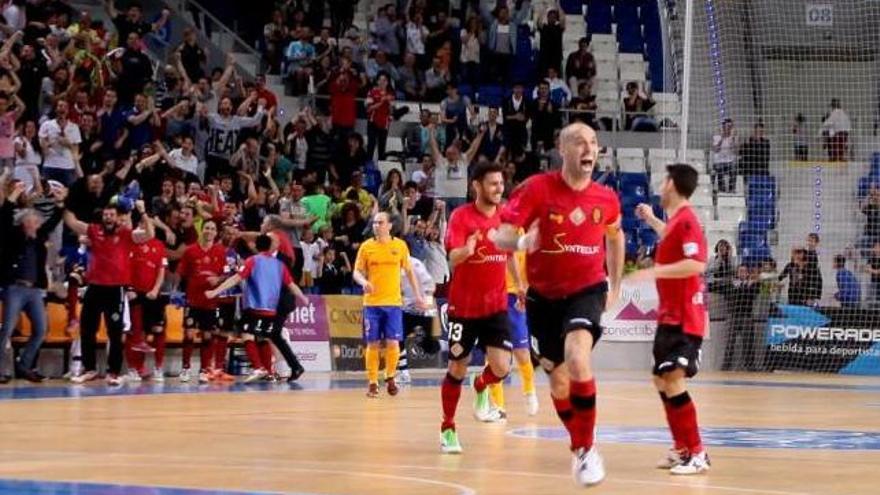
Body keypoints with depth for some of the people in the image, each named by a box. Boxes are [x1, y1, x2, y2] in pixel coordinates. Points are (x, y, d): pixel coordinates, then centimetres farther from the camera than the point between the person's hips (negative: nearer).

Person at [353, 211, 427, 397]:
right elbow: (357, 272, 4)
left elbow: (409, 271, 12)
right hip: (372, 303, 0)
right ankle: (373, 383, 10)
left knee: (393, 343, -5)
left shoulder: (400, 245, 3)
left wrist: (418, 295, 7)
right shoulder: (366, 246, 2)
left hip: (393, 303, 0)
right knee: (372, 344, 0)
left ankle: (390, 377, 17)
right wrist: (363, 281, -19)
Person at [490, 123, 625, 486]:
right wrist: (521, 242, -41)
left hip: (587, 290, -1)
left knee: (578, 359, -28)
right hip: (545, 296, 1)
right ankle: (579, 446, 37)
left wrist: (615, 286, 18)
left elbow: (615, 236, 18)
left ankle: (586, 447, -14)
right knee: (559, 383, 10)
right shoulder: (537, 188, -14)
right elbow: (501, 236, -18)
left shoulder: (606, 198, -4)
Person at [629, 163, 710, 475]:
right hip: (670, 316, 11)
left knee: (673, 380, -17)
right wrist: (651, 220, 37)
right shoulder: (677, 220, 13)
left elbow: (697, 263, -30)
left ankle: (697, 454, -14)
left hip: (684, 319, -11)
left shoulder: (686, 219, -16)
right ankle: (682, 448, 24)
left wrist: (656, 271, -32)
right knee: (662, 380, 16)